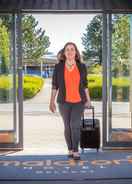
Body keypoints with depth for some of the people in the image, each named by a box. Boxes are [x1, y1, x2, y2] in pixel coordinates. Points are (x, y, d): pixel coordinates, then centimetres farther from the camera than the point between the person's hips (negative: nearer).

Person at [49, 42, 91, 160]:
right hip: (64, 101, 1)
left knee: (75, 125, -13)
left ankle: (76, 151, -3)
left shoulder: (82, 66, -2)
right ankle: (70, 149, 24)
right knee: (67, 126, 7)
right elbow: (54, 85, -1)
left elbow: (85, 84, 6)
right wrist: (52, 101, -6)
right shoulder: (58, 67, -4)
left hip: (78, 101, 0)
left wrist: (88, 100, 7)